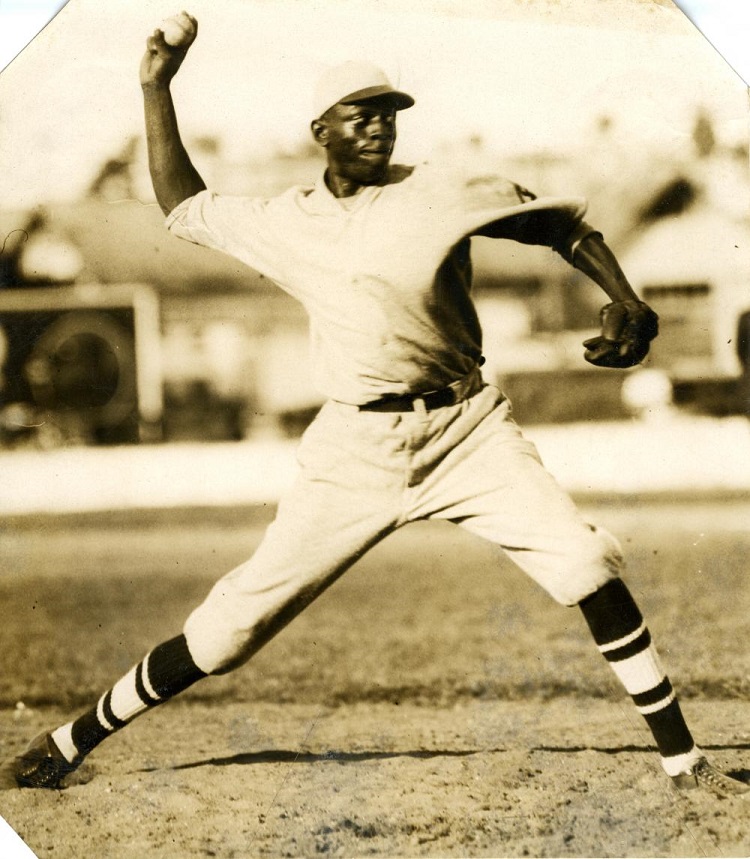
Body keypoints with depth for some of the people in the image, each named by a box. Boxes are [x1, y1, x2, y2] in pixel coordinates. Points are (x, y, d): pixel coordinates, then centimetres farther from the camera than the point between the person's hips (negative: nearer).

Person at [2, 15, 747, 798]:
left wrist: (626, 304, -11)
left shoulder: (442, 195, 1)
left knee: (587, 568, -16)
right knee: (232, 623, 0)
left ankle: (680, 757, -4)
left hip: (466, 430, -1)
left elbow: (566, 224, 4)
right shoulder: (284, 224, 9)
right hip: (353, 448, 1)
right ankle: (75, 739, 17)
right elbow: (183, 208, 23)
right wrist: (156, 88, 21)